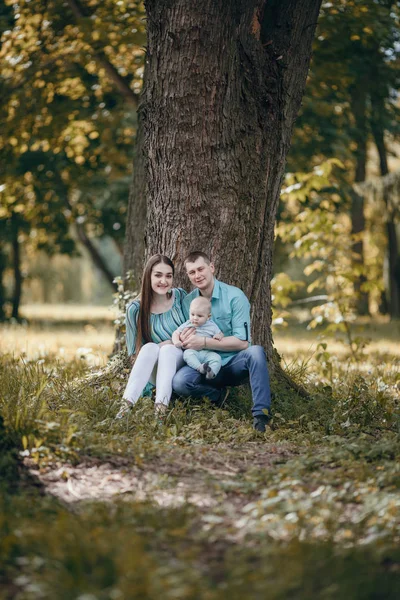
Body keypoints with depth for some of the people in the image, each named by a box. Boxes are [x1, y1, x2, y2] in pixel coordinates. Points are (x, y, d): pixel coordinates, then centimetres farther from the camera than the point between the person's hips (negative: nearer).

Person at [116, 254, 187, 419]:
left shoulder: (180, 296, -3)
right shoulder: (136, 309, -5)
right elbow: (135, 353, -1)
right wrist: (161, 345, -18)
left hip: (180, 364, 0)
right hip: (152, 372, 0)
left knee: (168, 349, -31)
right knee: (150, 347, -31)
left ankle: (161, 408, -51)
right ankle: (127, 404, -46)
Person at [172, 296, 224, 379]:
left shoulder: (211, 326, 12)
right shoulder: (187, 325, 13)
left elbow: (221, 334, 20)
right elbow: (176, 333, 17)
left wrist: (219, 336, -6)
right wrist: (176, 342, -5)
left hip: (208, 353, 0)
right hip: (192, 351, 0)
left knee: (216, 357, -28)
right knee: (187, 353, -33)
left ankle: (212, 372, -46)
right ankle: (199, 367, -49)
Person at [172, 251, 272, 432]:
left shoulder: (234, 296, -9)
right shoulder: (187, 302, 4)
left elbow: (242, 342, -15)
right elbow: (186, 344, 10)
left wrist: (204, 342, -21)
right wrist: (184, 340, -16)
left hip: (234, 364, -3)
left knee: (255, 351, -36)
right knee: (179, 381, -29)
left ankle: (261, 414, -34)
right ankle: (219, 396, -2)